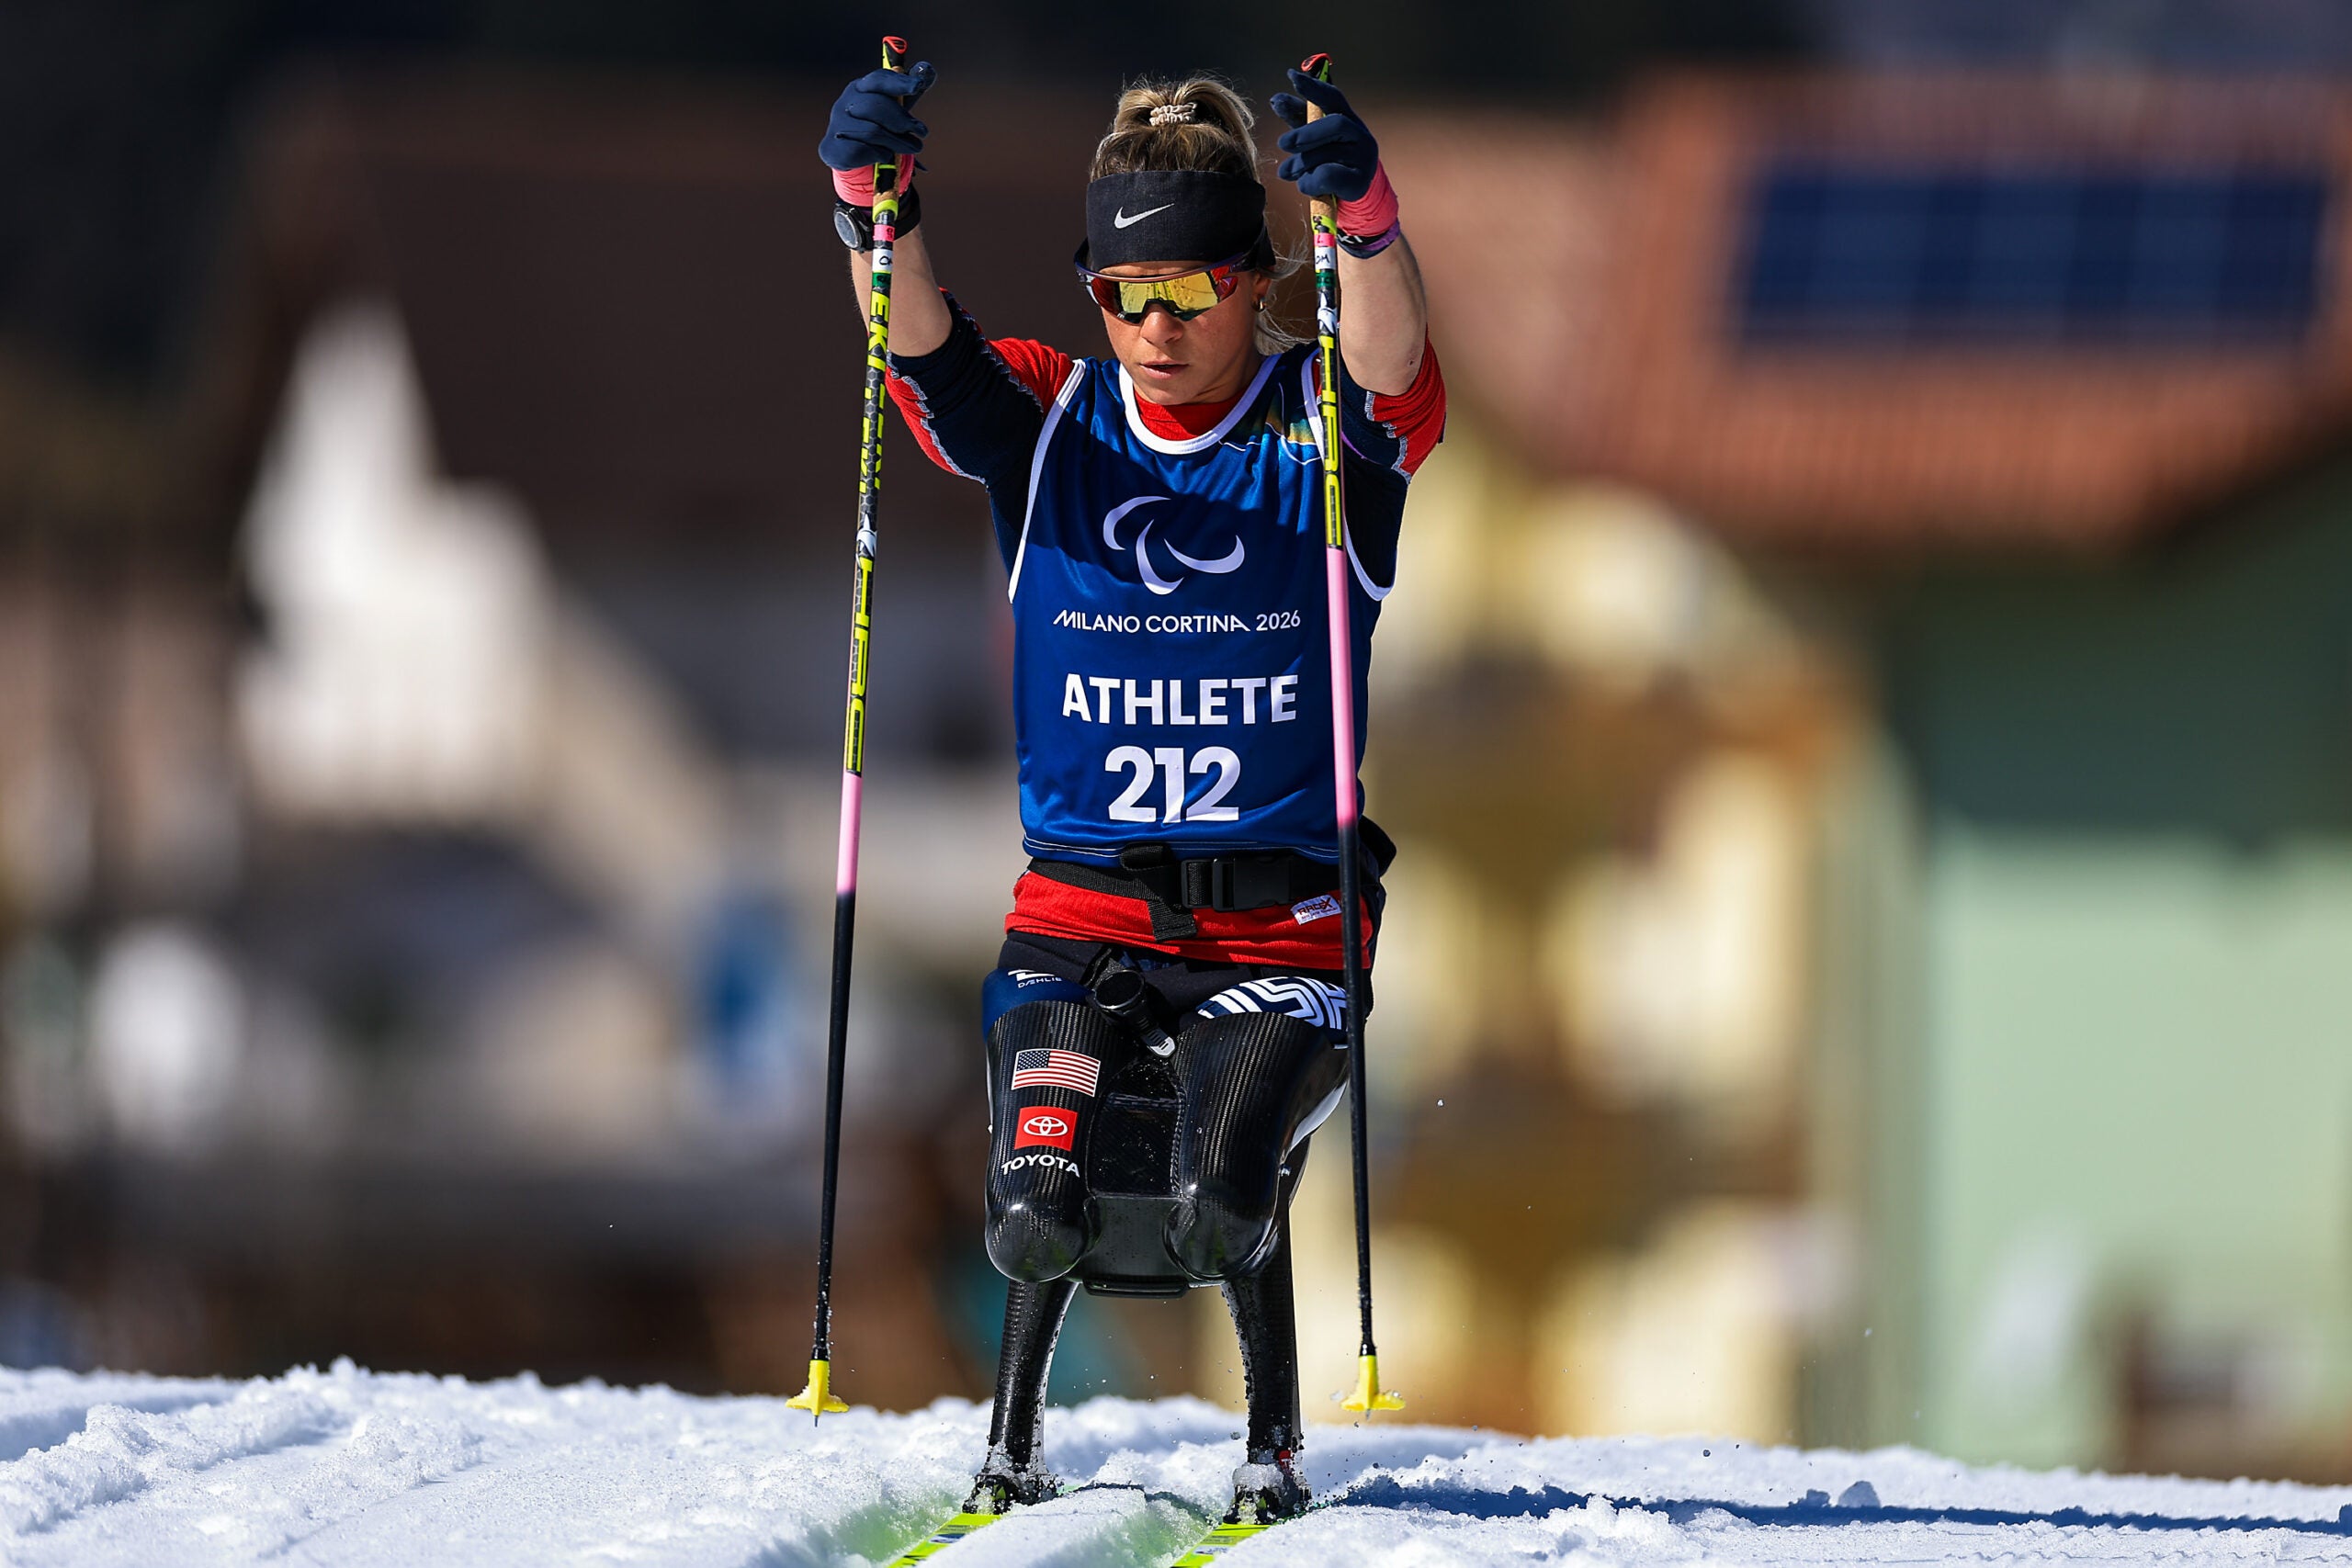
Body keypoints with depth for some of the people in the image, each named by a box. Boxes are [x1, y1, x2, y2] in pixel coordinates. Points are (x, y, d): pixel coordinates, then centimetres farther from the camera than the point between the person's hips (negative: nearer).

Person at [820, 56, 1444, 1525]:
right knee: (1045, 1206, -20)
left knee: (1221, 1198, -24)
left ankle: (1275, 1442, 6)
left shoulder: (1329, 436, -2)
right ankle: (1016, 1429, 13)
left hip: (1280, 921, -1)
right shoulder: (1051, 428, 3)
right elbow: (920, 344, -15)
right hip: (1082, 912, 1)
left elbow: (1395, 362, -25)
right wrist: (874, 207, -36)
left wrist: (1367, 220, -47)